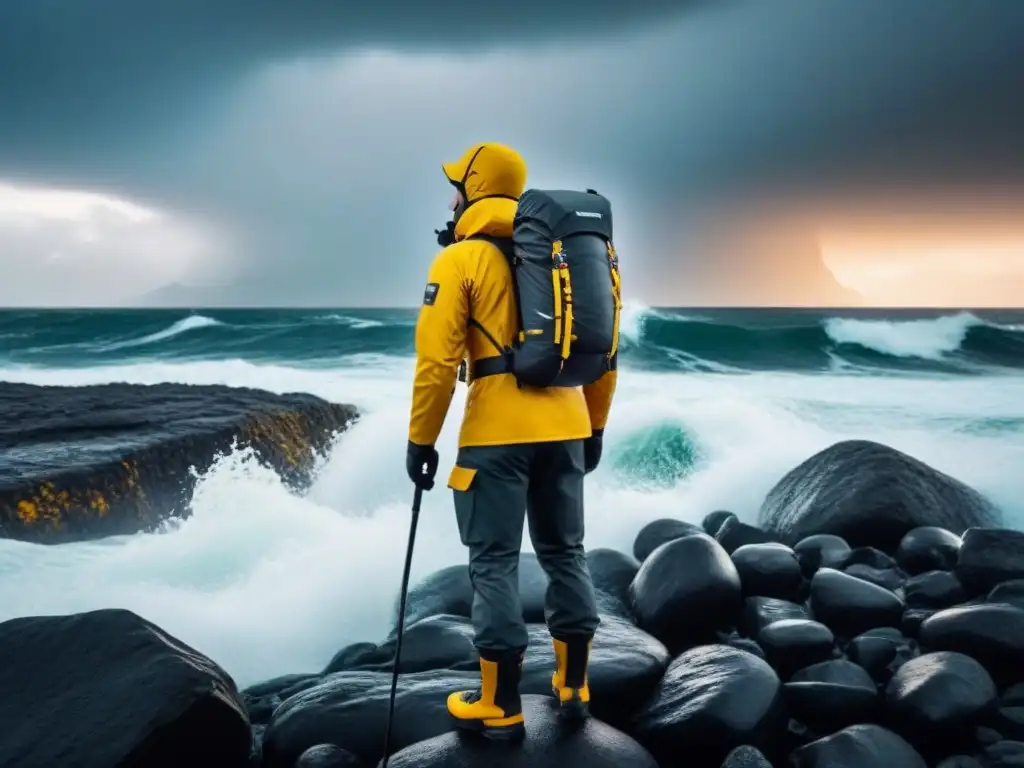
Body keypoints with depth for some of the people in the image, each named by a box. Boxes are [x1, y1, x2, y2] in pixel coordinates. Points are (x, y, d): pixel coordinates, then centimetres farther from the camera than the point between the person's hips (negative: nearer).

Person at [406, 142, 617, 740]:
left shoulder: (460, 259, -3)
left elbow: (438, 359, -10)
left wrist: (421, 439, -3)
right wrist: (595, 426, 23)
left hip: (498, 434, -6)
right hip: (565, 429, 6)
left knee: (495, 562, 2)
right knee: (565, 551, 16)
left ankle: (501, 707, 9)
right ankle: (573, 687, 25)